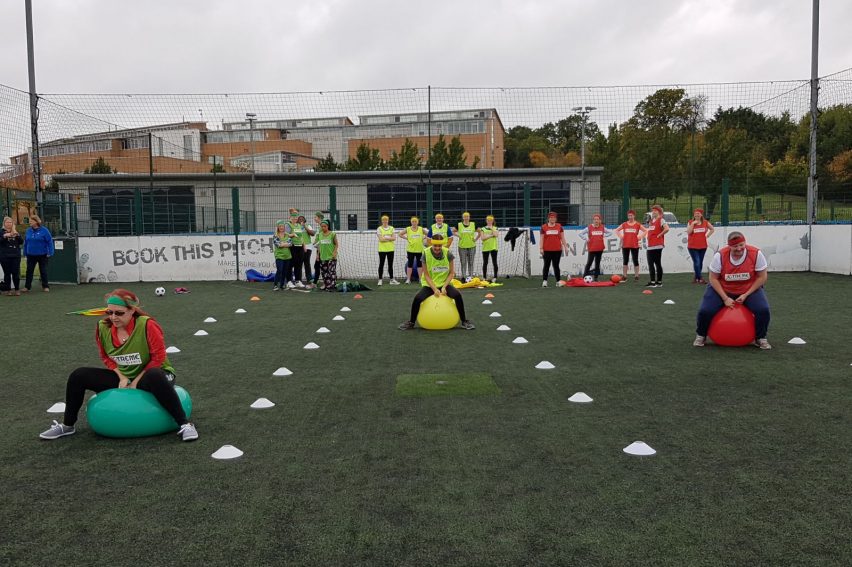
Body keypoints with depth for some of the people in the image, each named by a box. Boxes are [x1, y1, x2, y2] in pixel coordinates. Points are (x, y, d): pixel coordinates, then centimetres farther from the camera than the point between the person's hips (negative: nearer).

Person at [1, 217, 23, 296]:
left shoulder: (16, 231, 12)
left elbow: (21, 242, 4)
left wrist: (17, 235, -12)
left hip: (16, 256, 2)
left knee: (16, 273, -1)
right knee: (7, 273, 0)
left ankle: (17, 289, 7)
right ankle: (7, 290, 6)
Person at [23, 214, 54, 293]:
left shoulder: (44, 230, -10)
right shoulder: (28, 231, 4)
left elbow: (50, 241, -10)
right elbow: (25, 242, 10)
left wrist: (50, 253, -15)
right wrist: (25, 252, 7)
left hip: (42, 255, -4)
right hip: (31, 255, 4)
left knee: (43, 271, 6)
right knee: (29, 271, 6)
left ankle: (45, 286, 15)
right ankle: (27, 286, 14)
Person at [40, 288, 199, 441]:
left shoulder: (147, 325, -23)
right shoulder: (103, 327, -7)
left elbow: (158, 358, -19)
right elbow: (106, 357, 8)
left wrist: (136, 382, -18)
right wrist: (122, 378, -7)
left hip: (147, 377, -6)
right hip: (122, 379, 6)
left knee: (155, 378, -42)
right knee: (78, 376, -5)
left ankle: (184, 425, -35)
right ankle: (67, 425, 13)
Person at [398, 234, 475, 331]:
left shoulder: (448, 253, -11)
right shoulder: (426, 253, -14)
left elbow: (452, 273, -4)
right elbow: (426, 275, -9)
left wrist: (444, 287, -16)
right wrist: (434, 289, -19)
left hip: (445, 284, 1)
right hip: (429, 285, -1)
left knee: (458, 295, -26)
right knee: (417, 298, -26)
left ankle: (465, 321, -7)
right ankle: (411, 322, -2)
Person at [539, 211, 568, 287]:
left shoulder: (559, 226, 7)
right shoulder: (544, 227, 3)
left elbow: (562, 238, 9)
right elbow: (541, 238, 2)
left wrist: (565, 247, 4)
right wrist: (541, 248, -5)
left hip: (557, 250, 1)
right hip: (547, 250, -1)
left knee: (556, 266, 6)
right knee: (546, 265, 2)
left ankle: (558, 281, 10)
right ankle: (544, 281, 3)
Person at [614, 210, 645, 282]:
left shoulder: (638, 224, 0)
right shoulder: (624, 224, 6)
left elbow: (645, 231, 2)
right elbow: (617, 230, 14)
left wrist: (640, 237, -6)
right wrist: (620, 236, 2)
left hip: (634, 245, -2)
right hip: (625, 245, 2)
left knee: (635, 261, 2)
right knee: (625, 261, 5)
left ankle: (636, 276, 8)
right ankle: (624, 276, 10)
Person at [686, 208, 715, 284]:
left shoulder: (705, 222, 4)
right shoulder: (690, 222, -2)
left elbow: (712, 229, 16)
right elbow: (688, 232, -15)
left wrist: (707, 235, 3)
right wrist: (693, 223, -18)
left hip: (703, 246, 3)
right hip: (692, 246, -3)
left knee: (700, 262, 9)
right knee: (696, 262, -12)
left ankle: (696, 277, 21)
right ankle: (700, 278, -10)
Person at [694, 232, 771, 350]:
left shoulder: (756, 254, -19)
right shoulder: (720, 256, -20)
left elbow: (762, 277, -9)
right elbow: (713, 279, -10)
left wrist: (746, 295, -17)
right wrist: (725, 298, -18)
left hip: (749, 290, 1)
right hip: (722, 290, 0)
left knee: (763, 310, -24)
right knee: (705, 311, -20)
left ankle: (760, 339, 5)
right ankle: (701, 336, 12)